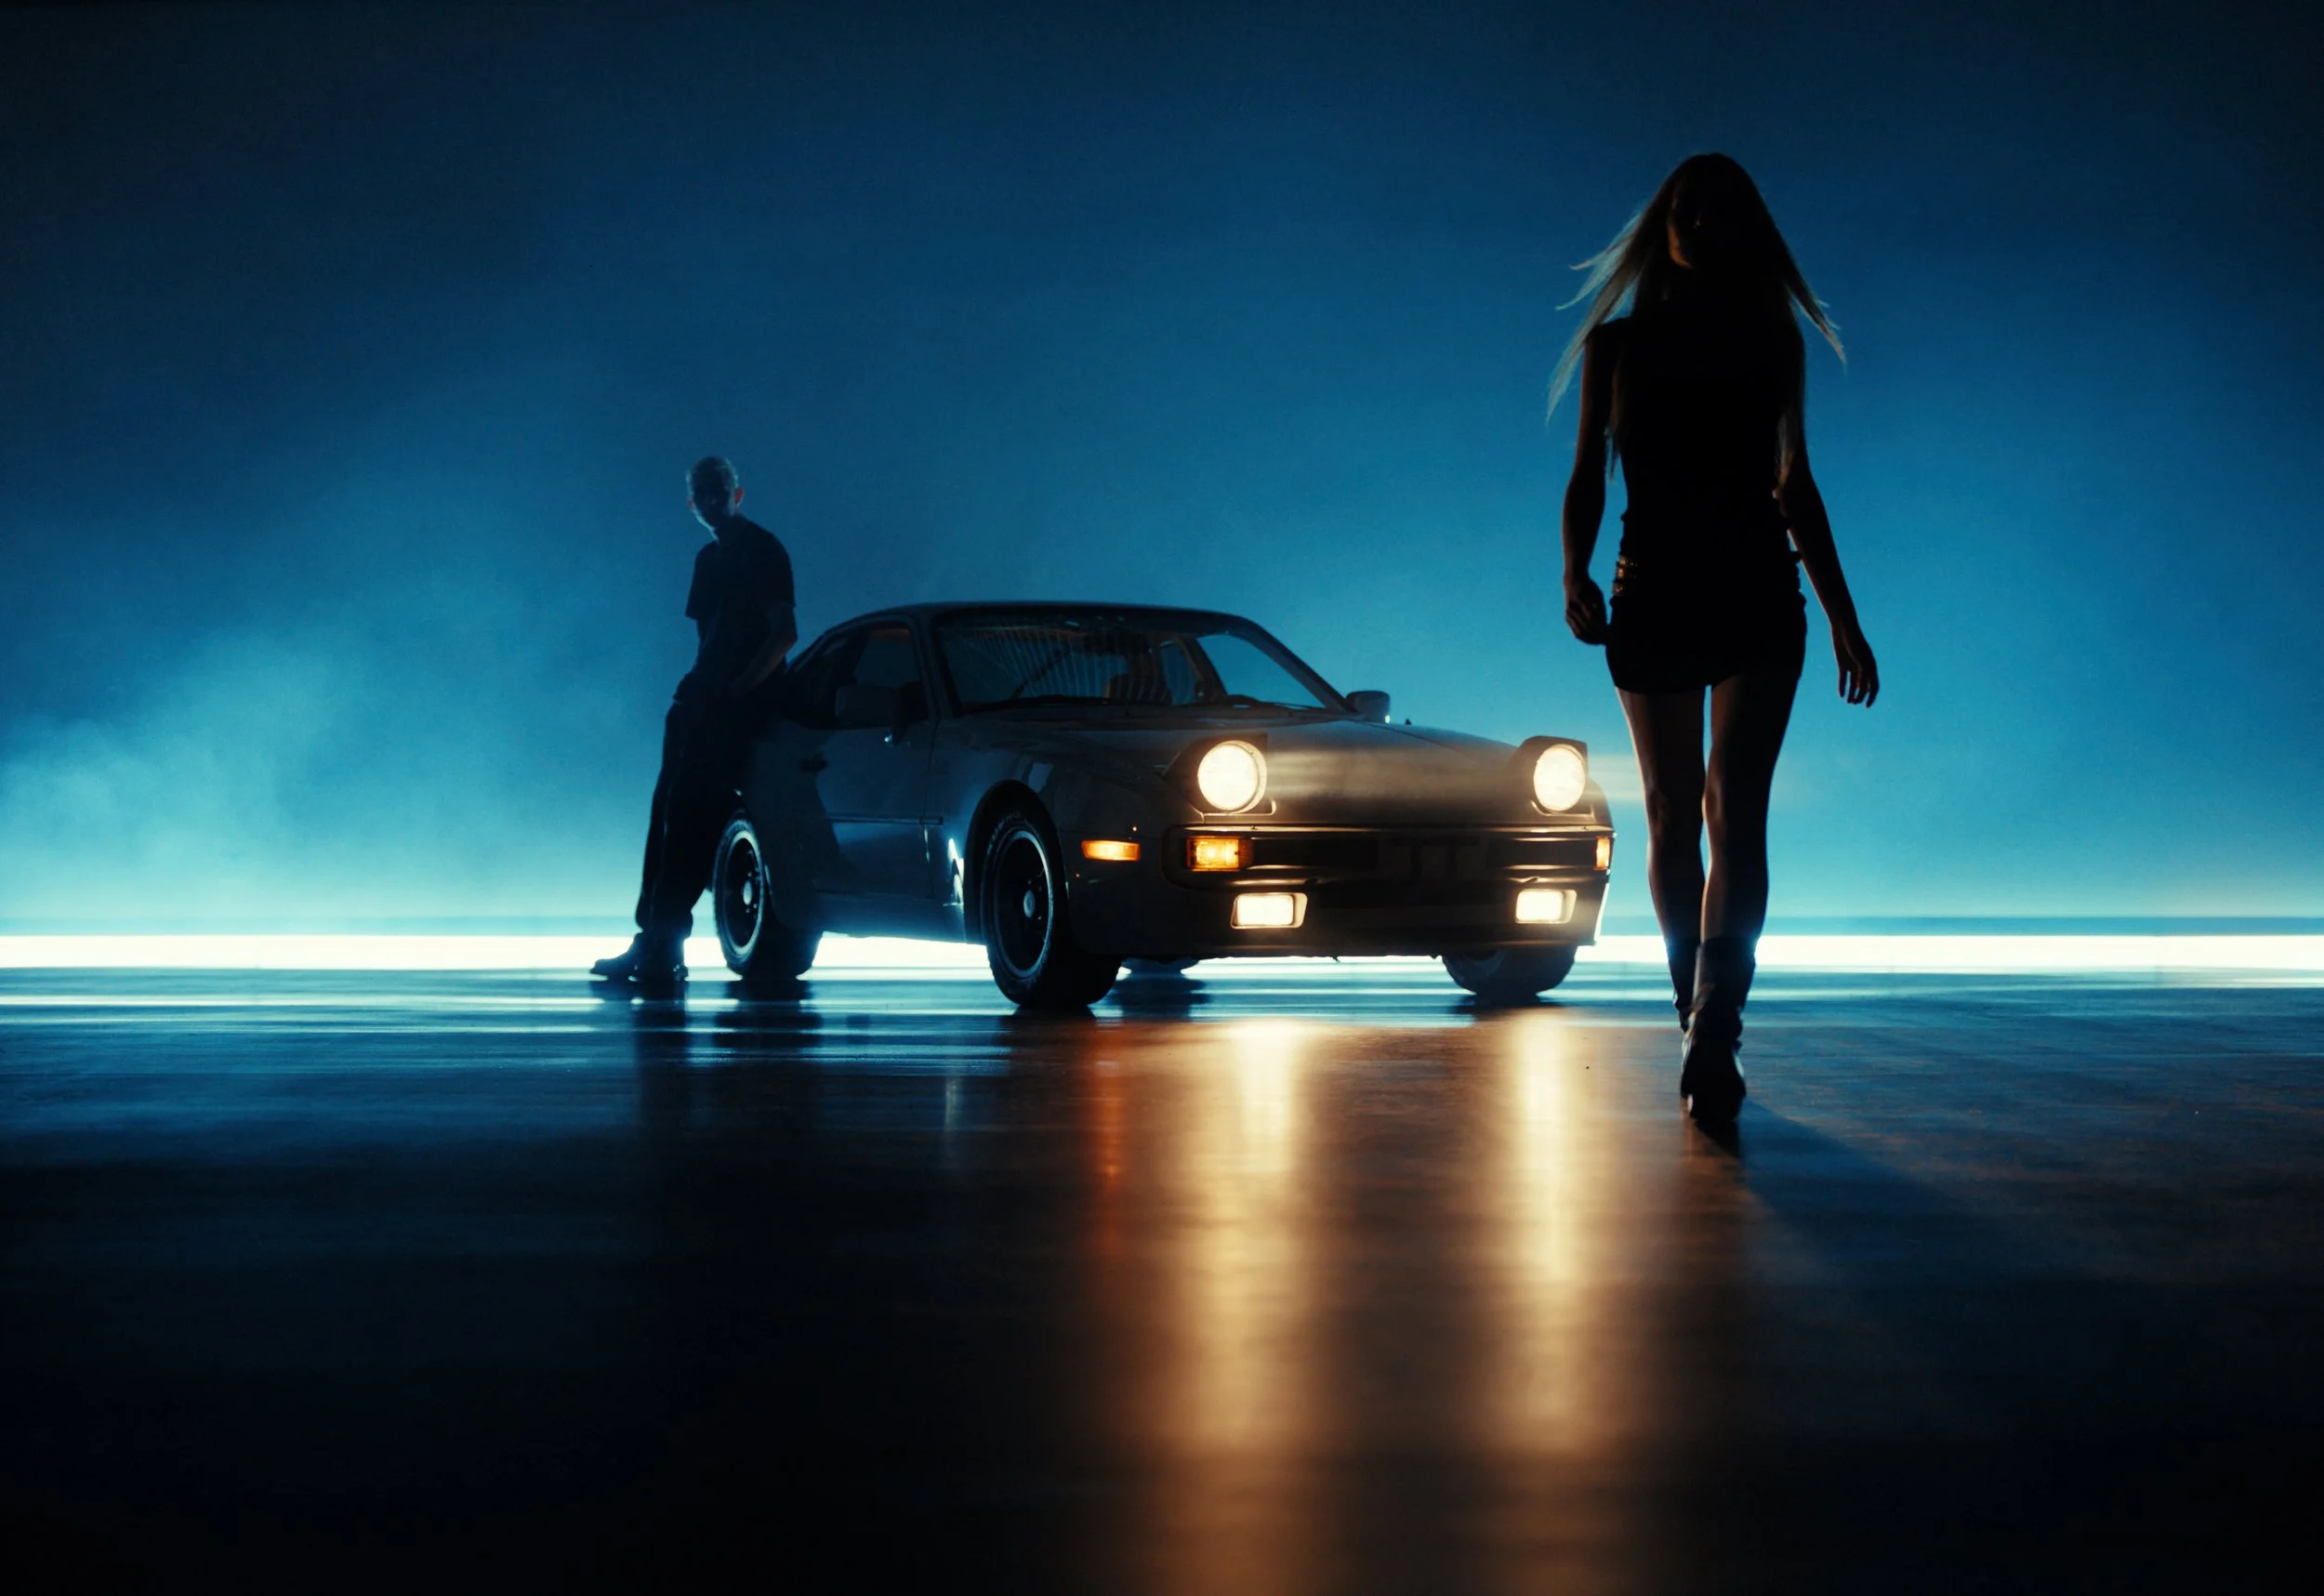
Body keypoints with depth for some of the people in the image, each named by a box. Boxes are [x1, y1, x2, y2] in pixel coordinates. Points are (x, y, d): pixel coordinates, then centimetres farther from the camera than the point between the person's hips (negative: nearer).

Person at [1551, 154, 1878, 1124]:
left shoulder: (1773, 343, 11)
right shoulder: (1614, 344, 10)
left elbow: (1795, 487, 16)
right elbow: (1587, 480, 7)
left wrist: (1843, 617, 14)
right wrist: (1576, 574, -12)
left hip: (1759, 594, -1)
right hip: (1653, 595, 1)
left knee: (1734, 809, -15)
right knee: (1672, 819, 5)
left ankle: (1712, 1037, -26)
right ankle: (1702, 1026, 18)